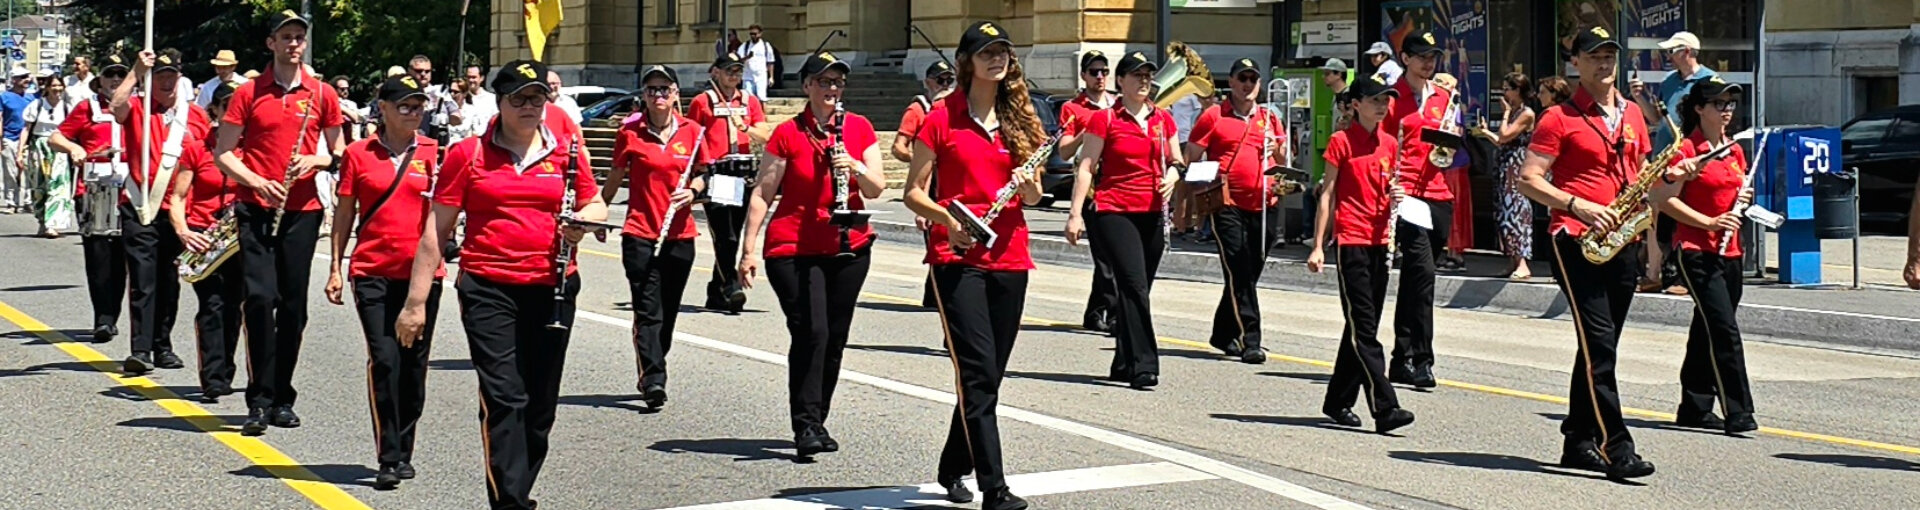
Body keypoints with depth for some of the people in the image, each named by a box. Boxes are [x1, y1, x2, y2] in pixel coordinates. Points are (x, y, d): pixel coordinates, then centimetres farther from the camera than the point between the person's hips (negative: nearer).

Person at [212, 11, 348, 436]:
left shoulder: (322, 94, 7)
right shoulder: (248, 93, 3)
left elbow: (339, 153, 13)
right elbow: (223, 153, 3)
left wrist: (314, 161, -8)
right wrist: (256, 182, -12)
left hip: (302, 210, 2)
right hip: (257, 208, -2)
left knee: (294, 304, 5)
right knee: (259, 298, -12)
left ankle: (282, 398, 16)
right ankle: (259, 400, -7)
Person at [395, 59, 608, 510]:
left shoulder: (567, 151, 9)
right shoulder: (468, 154, 3)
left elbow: (596, 205, 21)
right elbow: (436, 230, 4)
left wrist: (582, 220, -6)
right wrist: (416, 302, 1)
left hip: (552, 288, 3)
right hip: (487, 290, -3)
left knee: (540, 404, 9)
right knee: (504, 398, -12)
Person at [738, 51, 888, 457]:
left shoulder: (860, 128, 6)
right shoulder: (788, 134, -4)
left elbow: (877, 189, 3)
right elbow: (763, 194, -3)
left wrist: (855, 167, -18)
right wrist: (749, 249, -8)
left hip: (849, 247, 4)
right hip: (794, 249, -4)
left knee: (835, 336, 8)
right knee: (811, 332, -14)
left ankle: (817, 421, 20)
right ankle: (806, 426, -10)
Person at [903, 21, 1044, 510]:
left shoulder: (1019, 119, 11)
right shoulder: (943, 118, -2)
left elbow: (1033, 196, 16)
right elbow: (914, 193, -1)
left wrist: (1028, 185, -7)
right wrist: (947, 218, -19)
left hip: (1009, 257, 5)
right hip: (957, 256, -5)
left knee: (988, 374, 11)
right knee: (977, 373, -13)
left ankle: (952, 467, 30)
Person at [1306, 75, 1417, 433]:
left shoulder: (1389, 143, 12)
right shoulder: (1342, 141, -4)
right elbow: (1327, 195, -4)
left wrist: (1395, 196, -1)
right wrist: (1318, 246, -8)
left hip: (1379, 242, 7)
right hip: (1350, 241, -7)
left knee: (1363, 327, 10)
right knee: (1364, 329, -9)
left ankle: (1338, 402, 21)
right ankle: (1385, 408, -14)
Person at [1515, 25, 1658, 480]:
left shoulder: (1632, 114, 16)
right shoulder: (1559, 118, -4)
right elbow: (1528, 179, -9)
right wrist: (1578, 206, -19)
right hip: (1576, 241, -7)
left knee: (1600, 346, 10)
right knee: (1598, 343, -13)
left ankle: (1579, 442, 19)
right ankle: (1615, 447, -14)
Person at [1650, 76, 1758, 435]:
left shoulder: (1735, 151, 14)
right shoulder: (1687, 150, -9)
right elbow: (1665, 200, -13)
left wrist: (1745, 198, 4)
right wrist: (1709, 223, -19)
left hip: (1728, 252, 8)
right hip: (1696, 251, -8)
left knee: (1707, 332, 12)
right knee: (1724, 331, -14)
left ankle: (1694, 408, 19)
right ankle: (1737, 413, -15)